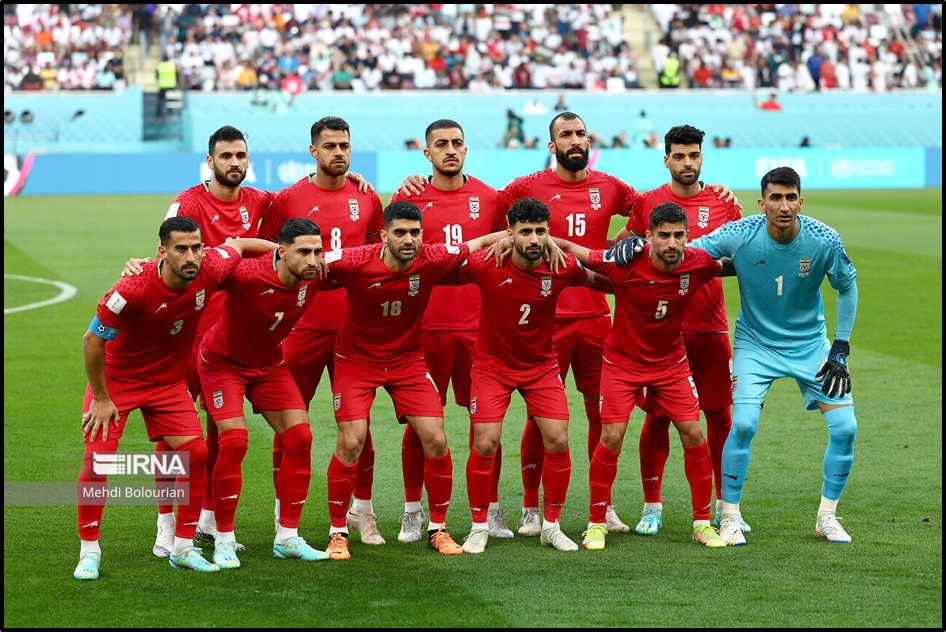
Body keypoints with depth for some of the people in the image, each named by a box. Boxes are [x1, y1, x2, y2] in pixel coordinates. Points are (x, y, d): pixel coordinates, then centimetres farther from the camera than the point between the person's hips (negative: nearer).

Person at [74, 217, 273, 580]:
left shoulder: (210, 271, -20)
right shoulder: (134, 288, -32)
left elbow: (238, 244, 5)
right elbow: (92, 340, -21)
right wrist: (100, 398, -15)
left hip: (168, 380, 4)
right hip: (115, 377, -4)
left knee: (196, 453, -6)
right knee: (98, 457, -13)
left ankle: (182, 548, 7)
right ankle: (89, 552, 1)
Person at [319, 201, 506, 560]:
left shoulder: (432, 260, -18)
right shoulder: (356, 262, -25)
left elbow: (484, 242, -5)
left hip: (408, 360, 3)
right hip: (357, 359, -3)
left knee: (436, 440, -5)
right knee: (351, 443, -13)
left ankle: (437, 529, 12)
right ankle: (338, 533, 4)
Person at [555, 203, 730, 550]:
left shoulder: (698, 263, -17)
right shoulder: (625, 263, -26)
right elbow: (569, 249, -18)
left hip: (671, 362, 3)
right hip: (622, 361, -2)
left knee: (693, 433, -4)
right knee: (611, 438, -9)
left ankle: (702, 522, 10)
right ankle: (596, 523, 8)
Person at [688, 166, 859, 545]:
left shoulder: (824, 240, -18)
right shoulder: (740, 236, -21)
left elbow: (847, 287, -1)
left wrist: (840, 349, -3)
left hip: (810, 343, 2)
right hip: (755, 343, -2)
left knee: (845, 426, -7)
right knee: (743, 424, -20)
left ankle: (827, 517, 14)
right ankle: (729, 517, -2)